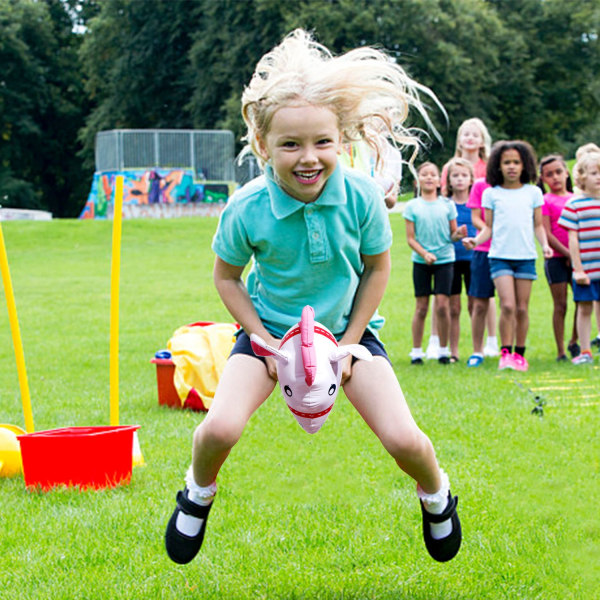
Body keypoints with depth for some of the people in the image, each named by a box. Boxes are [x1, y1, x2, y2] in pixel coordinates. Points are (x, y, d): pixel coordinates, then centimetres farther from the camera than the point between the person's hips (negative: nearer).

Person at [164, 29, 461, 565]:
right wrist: (266, 343, -12)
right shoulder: (246, 210, -23)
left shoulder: (361, 197, -22)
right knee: (220, 429, -22)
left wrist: (349, 343, -8)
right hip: (270, 328, 0)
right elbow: (226, 277, -5)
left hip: (346, 326, 0)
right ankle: (199, 493, 14)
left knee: (403, 439, -14)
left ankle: (436, 494, 23)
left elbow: (377, 268, -5)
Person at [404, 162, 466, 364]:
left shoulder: (447, 205, 5)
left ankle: (443, 350, 6)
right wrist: (424, 254, -16)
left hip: (445, 259, 0)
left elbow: (452, 234, 7)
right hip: (421, 261, 0)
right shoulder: (412, 206, 2)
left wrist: (459, 234, -16)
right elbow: (410, 238, -1)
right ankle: (416, 351, 11)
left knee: (442, 304, -6)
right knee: (421, 306, 2)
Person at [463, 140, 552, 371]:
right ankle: (506, 353, -6)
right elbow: (489, 227, 8)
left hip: (526, 257, 2)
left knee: (522, 308, 2)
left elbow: (538, 225, 13)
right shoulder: (491, 194, 6)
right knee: (507, 305, -14)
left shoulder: (533, 192, 9)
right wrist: (476, 240, -10)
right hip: (500, 256, -2)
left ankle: (519, 353, 13)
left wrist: (545, 244, -3)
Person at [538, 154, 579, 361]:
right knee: (560, 305, -2)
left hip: (575, 257, 4)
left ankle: (573, 341, 21)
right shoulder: (545, 201, -3)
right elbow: (546, 234, -10)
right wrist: (568, 253, -13)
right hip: (556, 259, -4)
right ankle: (560, 351, 4)